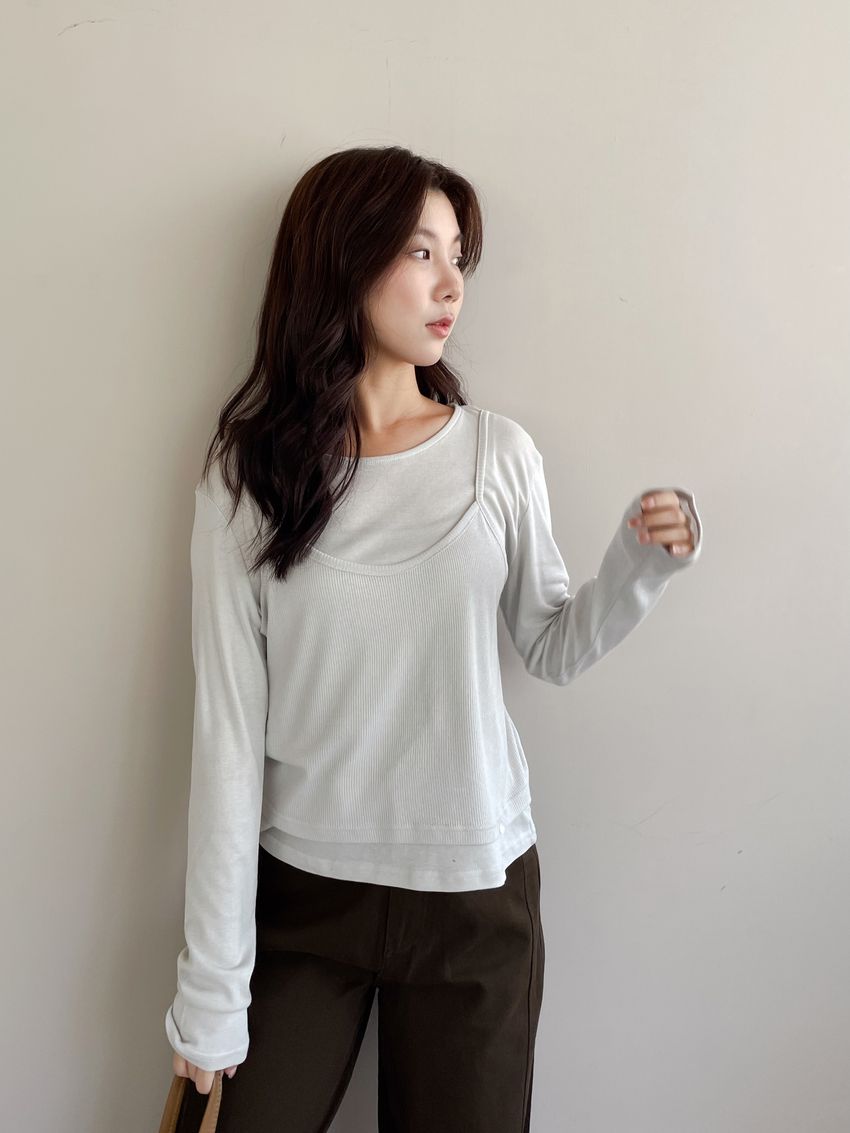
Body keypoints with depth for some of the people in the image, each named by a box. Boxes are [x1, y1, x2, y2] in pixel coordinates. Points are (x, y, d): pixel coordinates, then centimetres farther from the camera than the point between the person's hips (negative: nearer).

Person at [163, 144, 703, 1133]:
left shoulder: (500, 453, -3)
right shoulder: (249, 468, -8)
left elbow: (553, 651, 6)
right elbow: (227, 725, -10)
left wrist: (640, 565, -14)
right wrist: (211, 986, -9)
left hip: (475, 892, 2)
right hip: (297, 889, -1)